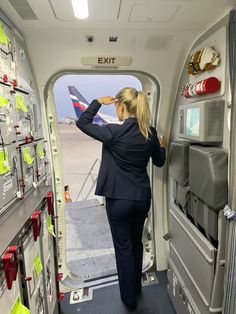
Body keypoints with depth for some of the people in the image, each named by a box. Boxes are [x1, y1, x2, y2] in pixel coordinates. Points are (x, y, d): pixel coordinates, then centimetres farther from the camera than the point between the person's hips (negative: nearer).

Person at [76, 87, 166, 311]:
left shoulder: (114, 132, -18)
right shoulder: (150, 133, -2)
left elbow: (82, 122, -5)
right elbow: (159, 162, 11)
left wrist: (98, 102, 4)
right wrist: (162, 146, 30)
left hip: (119, 199, -5)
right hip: (142, 198, 6)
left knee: (123, 248, 13)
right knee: (136, 243, 24)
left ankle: (129, 299, 31)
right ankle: (136, 287, 45)